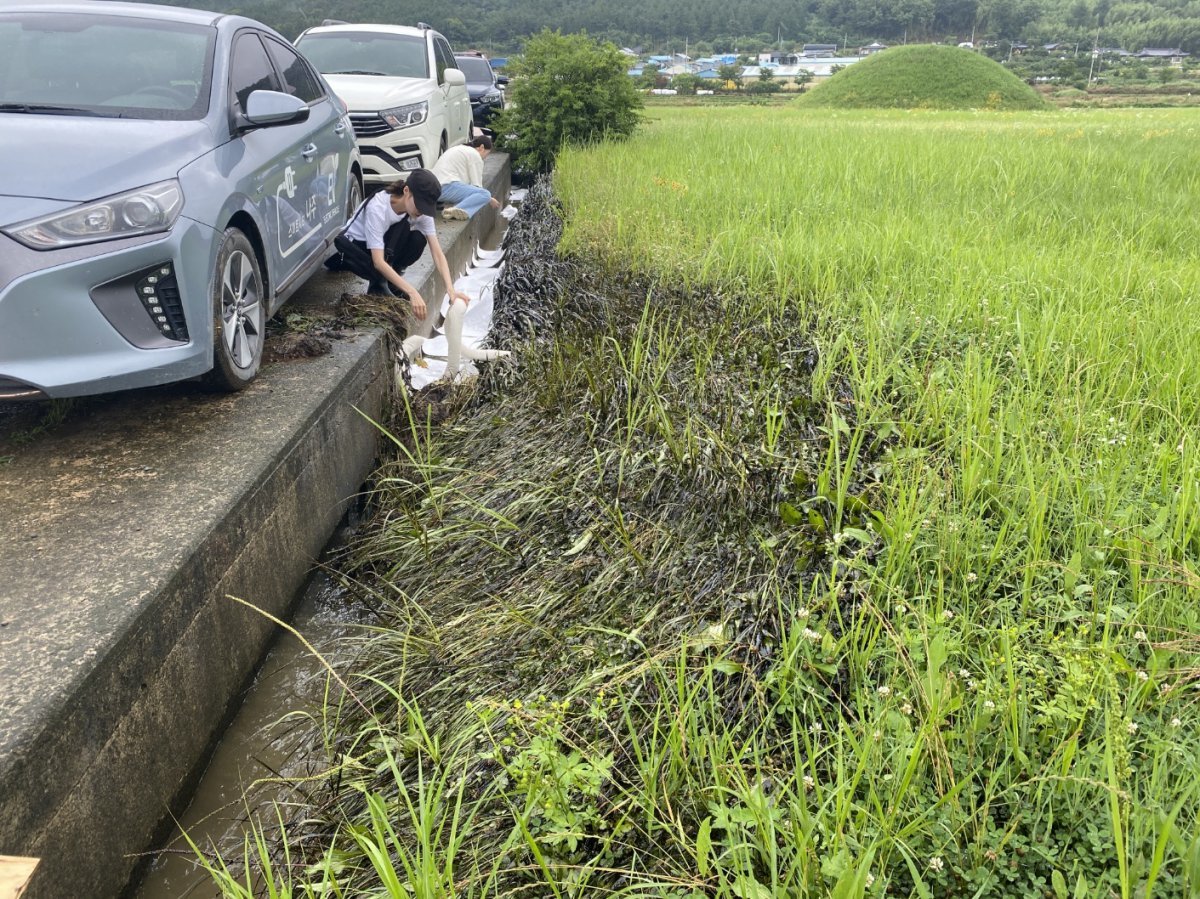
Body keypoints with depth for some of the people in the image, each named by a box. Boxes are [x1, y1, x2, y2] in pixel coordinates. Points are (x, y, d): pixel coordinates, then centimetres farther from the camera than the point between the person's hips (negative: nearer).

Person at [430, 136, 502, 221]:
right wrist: (490, 200, 12)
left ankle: (452, 205, -7)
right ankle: (458, 210, -36)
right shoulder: (475, 155, -1)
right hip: (446, 187, -10)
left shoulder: (461, 148, 29)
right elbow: (477, 186, -3)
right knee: (485, 194, -16)